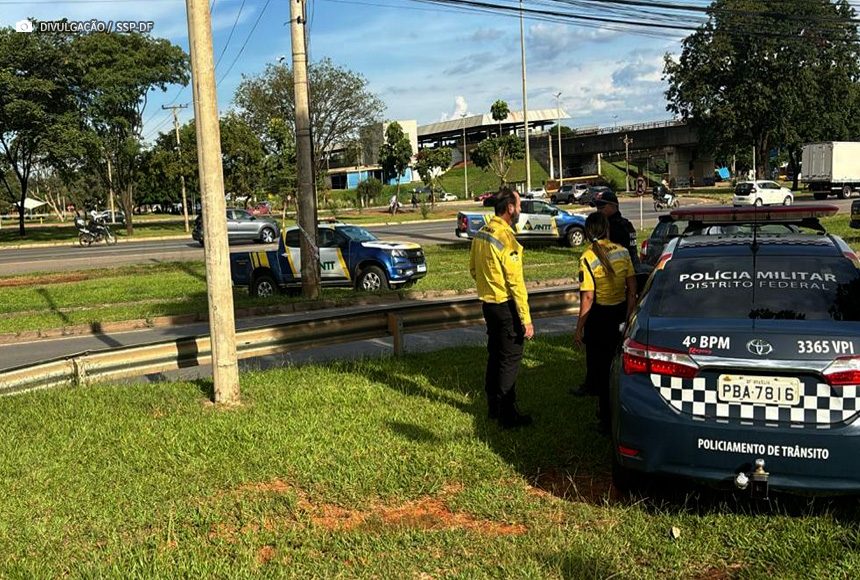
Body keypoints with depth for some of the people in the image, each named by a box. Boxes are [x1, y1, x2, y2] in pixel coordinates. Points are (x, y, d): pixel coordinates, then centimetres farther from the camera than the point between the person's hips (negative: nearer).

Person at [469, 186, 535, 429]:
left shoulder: (480, 234, 4)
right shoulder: (506, 239, -22)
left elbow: (473, 269, 15)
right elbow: (516, 283, -22)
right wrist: (526, 320, -18)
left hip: (488, 304, 8)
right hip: (506, 306, -8)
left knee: (494, 356, 18)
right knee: (510, 360, 0)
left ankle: (493, 407, 29)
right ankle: (508, 416, 7)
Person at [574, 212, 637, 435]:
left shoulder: (588, 258, -16)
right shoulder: (623, 252, -2)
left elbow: (588, 297, -17)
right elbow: (632, 289, -1)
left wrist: (579, 328, -10)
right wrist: (628, 316, 8)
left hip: (599, 315, -5)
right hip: (621, 312, 5)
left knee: (601, 366, 7)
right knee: (618, 363, 19)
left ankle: (607, 419, 14)